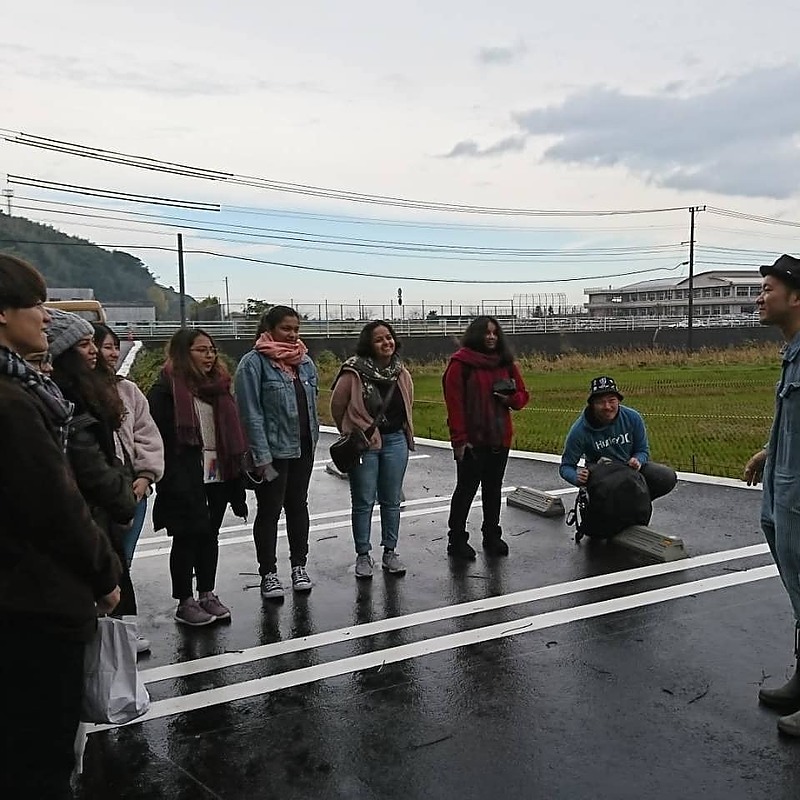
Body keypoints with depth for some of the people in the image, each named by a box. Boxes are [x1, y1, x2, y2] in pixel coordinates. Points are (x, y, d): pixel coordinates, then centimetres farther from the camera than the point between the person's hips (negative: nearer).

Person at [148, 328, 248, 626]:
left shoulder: (219, 385, 12)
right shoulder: (166, 389, -10)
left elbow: (232, 433, 17)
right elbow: (156, 437, -15)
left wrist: (235, 470, 13)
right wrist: (168, 478, -19)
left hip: (218, 476, 7)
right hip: (186, 480, -6)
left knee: (210, 535, 15)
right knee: (187, 537, 2)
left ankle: (207, 595, 27)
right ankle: (185, 603, 14)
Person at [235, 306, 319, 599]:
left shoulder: (304, 360, 8)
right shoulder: (254, 362, -11)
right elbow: (251, 413, -14)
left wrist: (313, 437, 9)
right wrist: (261, 456, -18)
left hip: (303, 448, 6)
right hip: (273, 450, -6)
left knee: (298, 506, 16)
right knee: (269, 511, 4)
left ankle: (299, 565, 28)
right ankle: (268, 573, 16)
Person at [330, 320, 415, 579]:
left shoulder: (400, 371, 2)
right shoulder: (354, 372, -14)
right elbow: (337, 406, -4)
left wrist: (404, 432, 13)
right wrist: (353, 435, 5)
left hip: (395, 441, 5)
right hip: (363, 443, -4)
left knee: (392, 500, 11)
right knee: (363, 502, 4)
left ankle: (390, 552, 23)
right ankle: (363, 555, 15)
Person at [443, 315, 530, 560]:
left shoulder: (506, 363, 9)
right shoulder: (461, 363, -8)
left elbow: (522, 395, 14)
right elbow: (454, 403, -12)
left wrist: (510, 398, -10)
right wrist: (459, 439, -17)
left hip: (499, 438, 5)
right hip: (471, 441, -5)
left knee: (493, 488, 14)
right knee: (466, 489, 3)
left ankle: (492, 536, 27)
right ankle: (457, 540, 14)